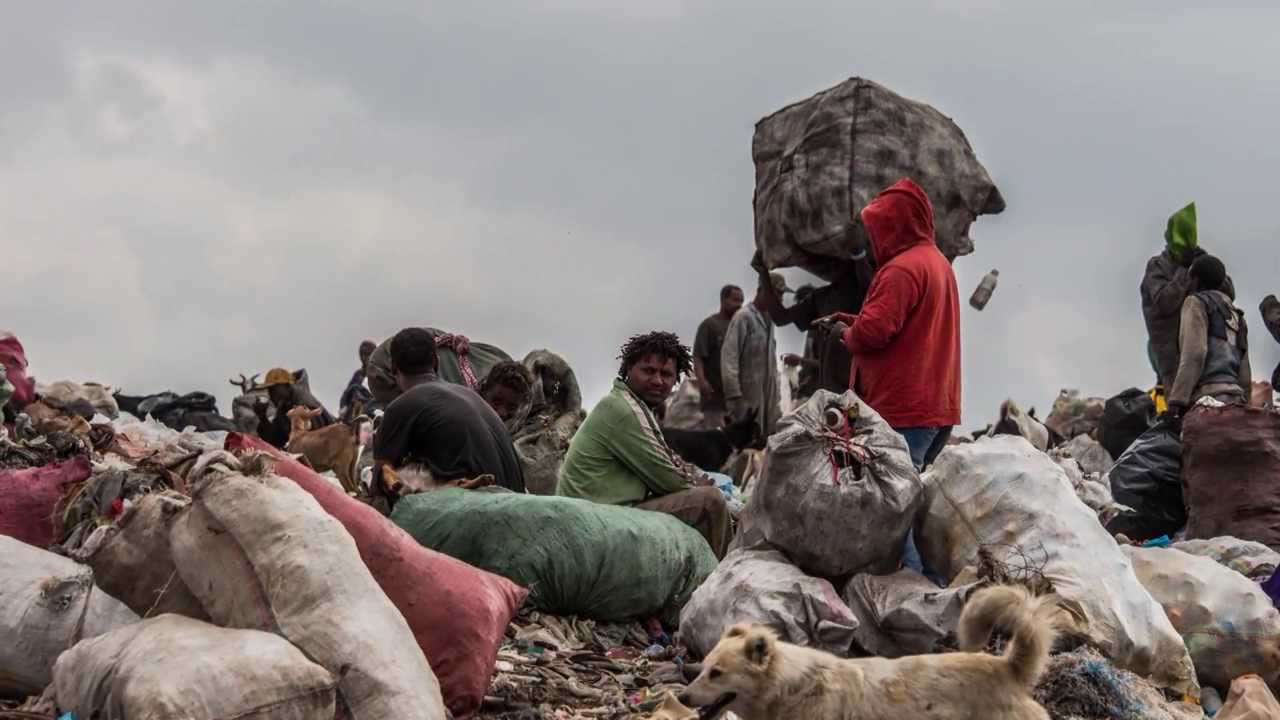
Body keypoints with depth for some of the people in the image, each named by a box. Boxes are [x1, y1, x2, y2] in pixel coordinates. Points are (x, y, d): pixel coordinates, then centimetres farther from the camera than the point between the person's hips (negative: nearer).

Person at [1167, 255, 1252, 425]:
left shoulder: (1197, 303, 4)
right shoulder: (1234, 318, 29)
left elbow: (1194, 353, -12)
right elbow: (1244, 374, 23)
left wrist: (1177, 400, -17)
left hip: (1209, 398, -8)